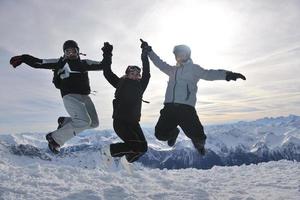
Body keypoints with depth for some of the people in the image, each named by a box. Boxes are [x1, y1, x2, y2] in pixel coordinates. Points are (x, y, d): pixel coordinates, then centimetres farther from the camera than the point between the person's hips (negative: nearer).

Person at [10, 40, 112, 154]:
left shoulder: (84, 63, 18)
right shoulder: (60, 63, 5)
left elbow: (103, 65, 18)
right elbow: (38, 63, 3)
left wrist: (107, 54, 5)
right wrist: (23, 58, -7)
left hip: (85, 97, 7)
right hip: (70, 96, -7)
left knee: (94, 123, 8)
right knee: (84, 121, -25)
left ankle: (65, 121, 23)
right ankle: (55, 138, -7)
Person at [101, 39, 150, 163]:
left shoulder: (140, 86, 12)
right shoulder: (121, 83, 5)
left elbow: (146, 73, 2)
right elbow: (107, 73, 3)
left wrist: (145, 55, -1)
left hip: (133, 122, 5)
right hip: (120, 121, -5)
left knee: (143, 147, -2)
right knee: (135, 145, -19)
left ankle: (126, 161, 25)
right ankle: (109, 150, 3)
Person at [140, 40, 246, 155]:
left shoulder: (194, 68, 10)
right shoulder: (172, 70, 24)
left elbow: (209, 74, -2)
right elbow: (159, 63, 32)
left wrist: (227, 74, -17)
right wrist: (149, 50, 27)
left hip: (186, 107, -4)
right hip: (169, 107, 4)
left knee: (197, 136, -12)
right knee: (161, 134, -2)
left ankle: (198, 142, 28)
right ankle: (173, 132, 34)